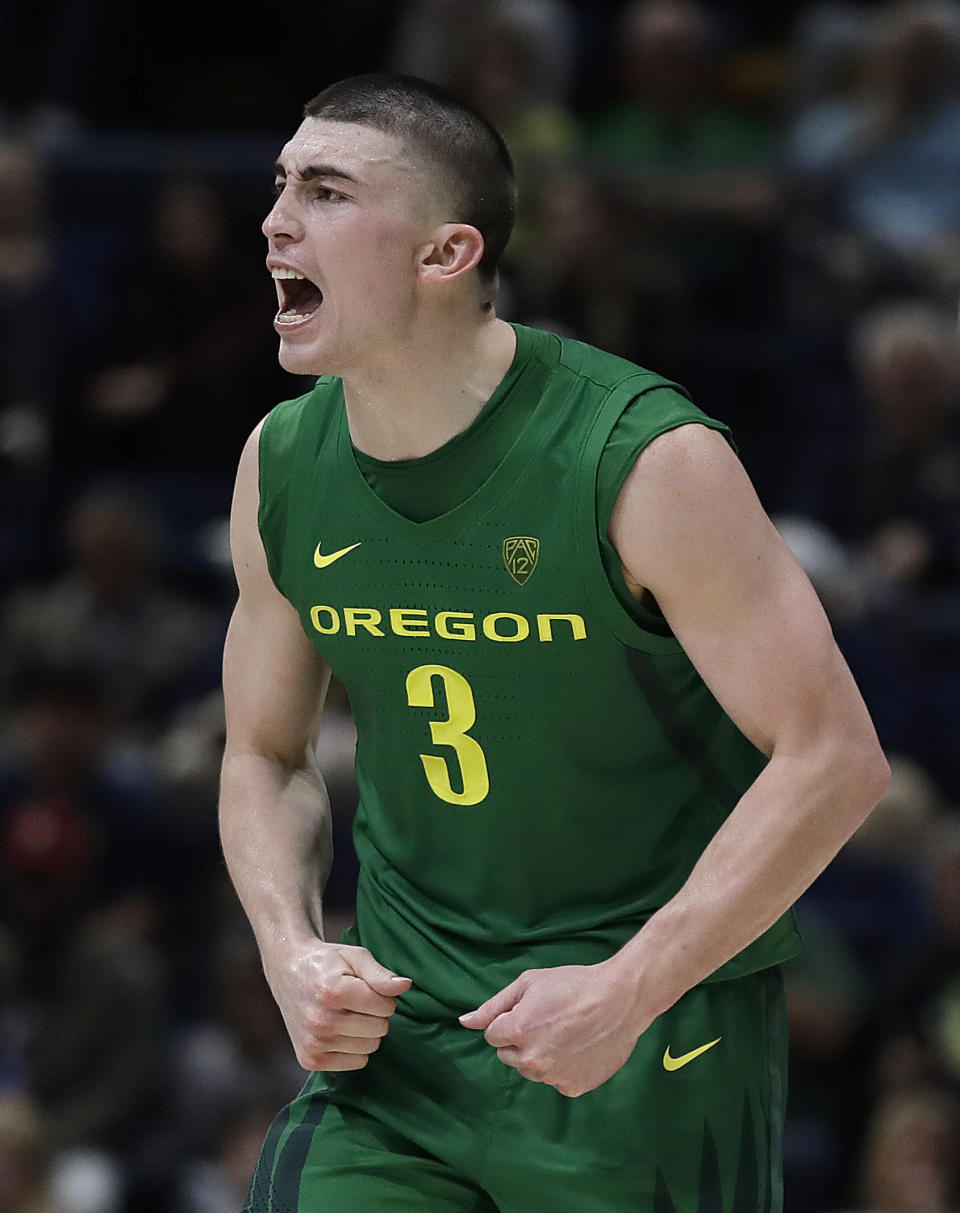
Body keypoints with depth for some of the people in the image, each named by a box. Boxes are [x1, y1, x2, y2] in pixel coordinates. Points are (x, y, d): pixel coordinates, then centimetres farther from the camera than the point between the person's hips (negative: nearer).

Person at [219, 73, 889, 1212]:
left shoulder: (647, 461, -16)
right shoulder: (282, 466, 0)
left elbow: (833, 755, -14)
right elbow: (264, 753, 14)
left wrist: (627, 991, -20)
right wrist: (292, 957, -5)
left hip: (659, 1036, -4)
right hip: (397, 1017, 4)